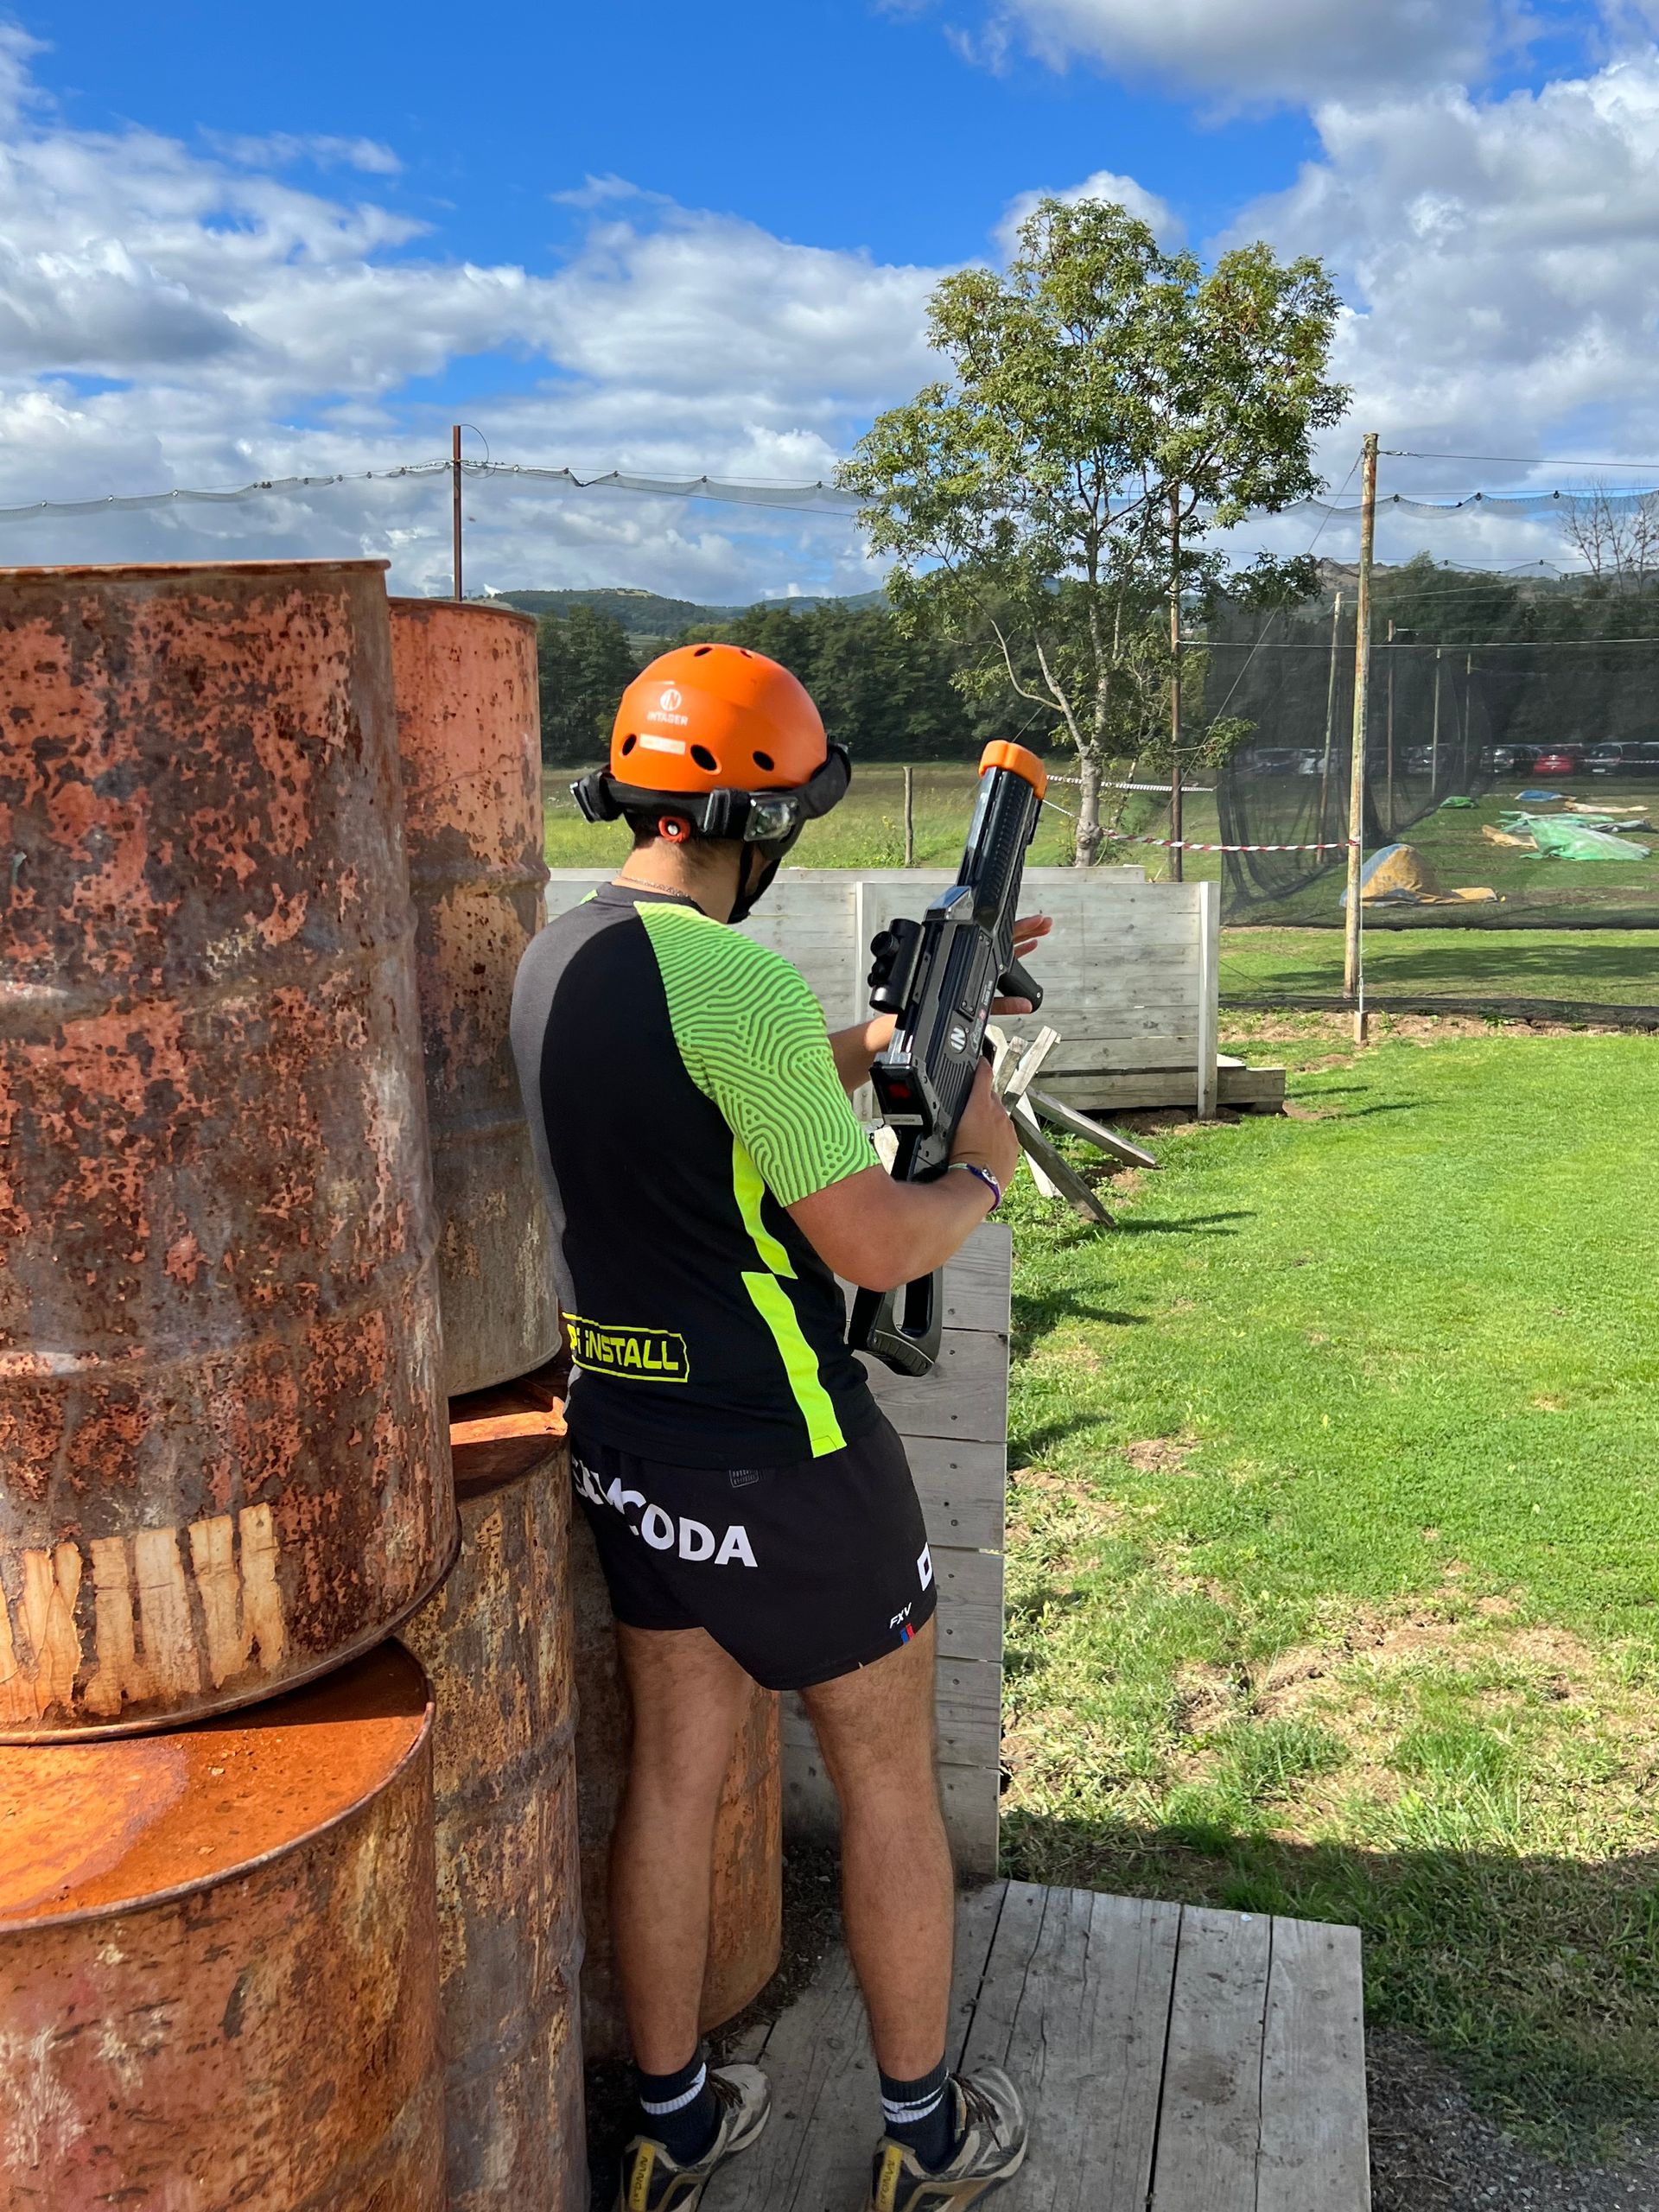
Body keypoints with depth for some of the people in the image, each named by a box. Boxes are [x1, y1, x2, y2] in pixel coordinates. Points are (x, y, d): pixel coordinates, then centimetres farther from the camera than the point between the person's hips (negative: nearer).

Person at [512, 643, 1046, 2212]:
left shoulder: (557, 955, 4)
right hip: (781, 1461, -8)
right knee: (889, 1783, 13)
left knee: (671, 1778, 19)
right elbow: (873, 1245, -21)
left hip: (625, 1441, 8)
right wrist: (983, 1169, -2)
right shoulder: (733, 977, -24)